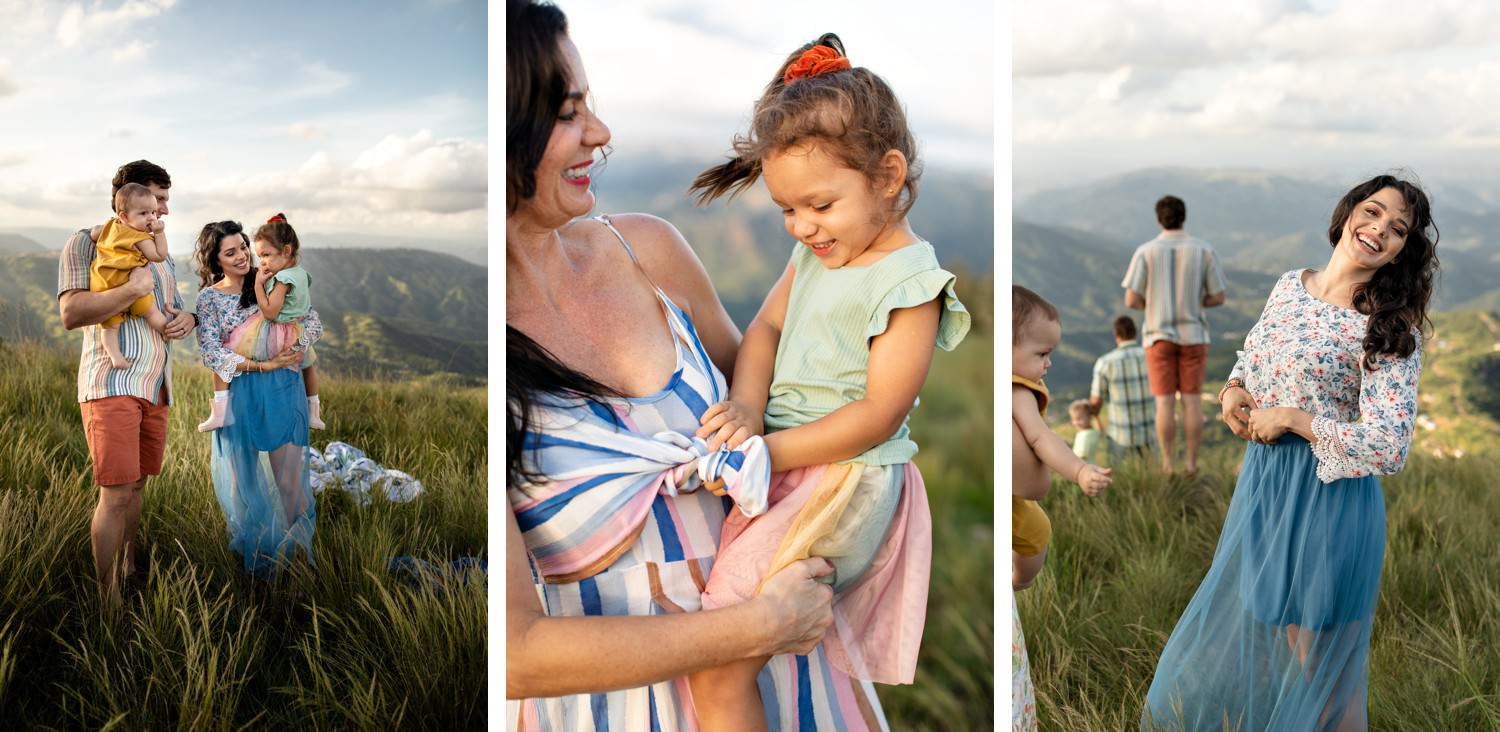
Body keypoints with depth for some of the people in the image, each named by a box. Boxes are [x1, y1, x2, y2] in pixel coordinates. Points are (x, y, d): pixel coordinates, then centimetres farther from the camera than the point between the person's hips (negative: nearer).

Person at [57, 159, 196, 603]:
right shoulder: (87, 243, -2)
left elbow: (176, 310, 31)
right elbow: (70, 313, -14)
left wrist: (186, 319, 7)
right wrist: (133, 289, -20)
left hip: (156, 387, 7)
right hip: (112, 384, -7)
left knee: (136, 485, 12)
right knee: (116, 494, -11)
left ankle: (128, 574, 22)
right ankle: (109, 601, -6)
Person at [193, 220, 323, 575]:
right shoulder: (209, 298, 2)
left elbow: (313, 321, 3)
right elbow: (211, 352, -7)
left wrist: (294, 348, -16)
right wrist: (261, 365, -15)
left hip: (283, 390, 0)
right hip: (240, 395, 0)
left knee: (289, 479, -1)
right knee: (243, 481, 8)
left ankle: (295, 552, 12)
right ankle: (253, 556, 23)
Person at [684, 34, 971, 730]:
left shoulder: (908, 281, -15)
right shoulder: (815, 252, 10)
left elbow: (878, 416, -17)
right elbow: (766, 327, 11)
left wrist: (770, 452, -20)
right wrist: (745, 406, -10)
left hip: (845, 478, -9)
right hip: (781, 462, 9)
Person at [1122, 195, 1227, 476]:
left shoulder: (1145, 251, -7)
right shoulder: (1204, 250, -3)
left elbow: (1131, 300, -9)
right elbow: (1218, 297, 0)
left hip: (1160, 336, -1)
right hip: (1193, 336, 1)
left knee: (1164, 403, 3)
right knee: (1192, 401, 6)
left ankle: (1168, 466, 4)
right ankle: (1192, 465, 6)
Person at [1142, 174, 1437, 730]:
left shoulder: (1390, 329, -15)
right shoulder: (1289, 286, 4)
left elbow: (1389, 449, -22)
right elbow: (1253, 353, 21)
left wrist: (1292, 418, -17)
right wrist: (1233, 388, 0)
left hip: (1326, 500, -7)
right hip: (1261, 484, 7)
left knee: (1320, 671, 7)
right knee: (1228, 640, 22)